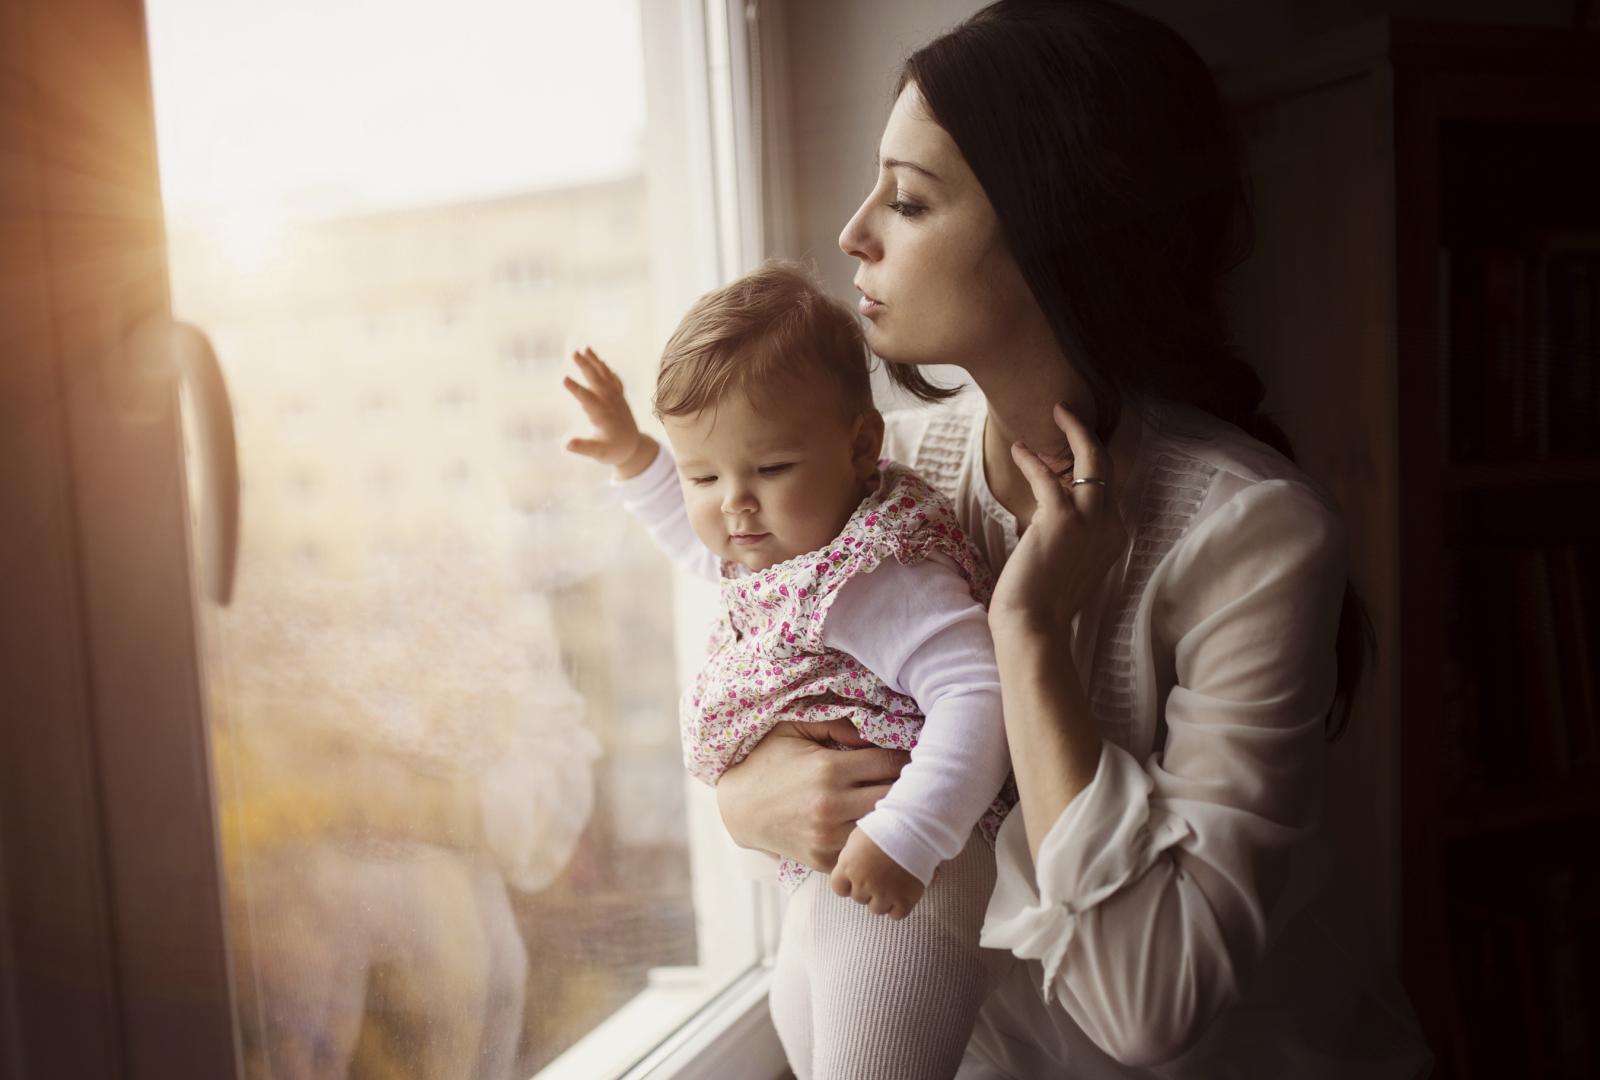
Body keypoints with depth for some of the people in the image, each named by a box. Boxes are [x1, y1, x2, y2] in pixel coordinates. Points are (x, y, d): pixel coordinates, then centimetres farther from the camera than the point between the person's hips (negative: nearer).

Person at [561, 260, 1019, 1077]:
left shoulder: (874, 578, -28)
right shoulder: (779, 547, 2)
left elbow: (978, 695, -35)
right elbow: (702, 544, 25)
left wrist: (903, 837, -40)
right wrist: (633, 457, 18)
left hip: (900, 884, -11)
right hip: (817, 866, 11)